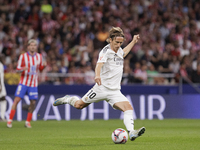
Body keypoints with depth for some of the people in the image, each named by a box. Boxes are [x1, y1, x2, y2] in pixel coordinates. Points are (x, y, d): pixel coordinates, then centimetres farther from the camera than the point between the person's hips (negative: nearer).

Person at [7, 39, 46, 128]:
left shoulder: (39, 56, 6)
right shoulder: (23, 56, -4)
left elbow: (40, 69, 16)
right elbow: (18, 68, -2)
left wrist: (44, 65, -6)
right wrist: (23, 69, -24)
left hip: (33, 84, 3)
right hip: (23, 82, -3)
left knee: (33, 102, -2)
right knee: (17, 100, -12)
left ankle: (28, 122, 12)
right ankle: (10, 120, -5)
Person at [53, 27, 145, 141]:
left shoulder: (118, 50, 9)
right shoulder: (106, 51, -15)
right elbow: (99, 64, -36)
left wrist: (133, 42, 34)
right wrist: (97, 75, -55)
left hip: (115, 91, 6)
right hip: (102, 88, -5)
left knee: (129, 108, -18)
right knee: (79, 105, 10)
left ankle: (131, 133, -26)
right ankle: (68, 99, 42)